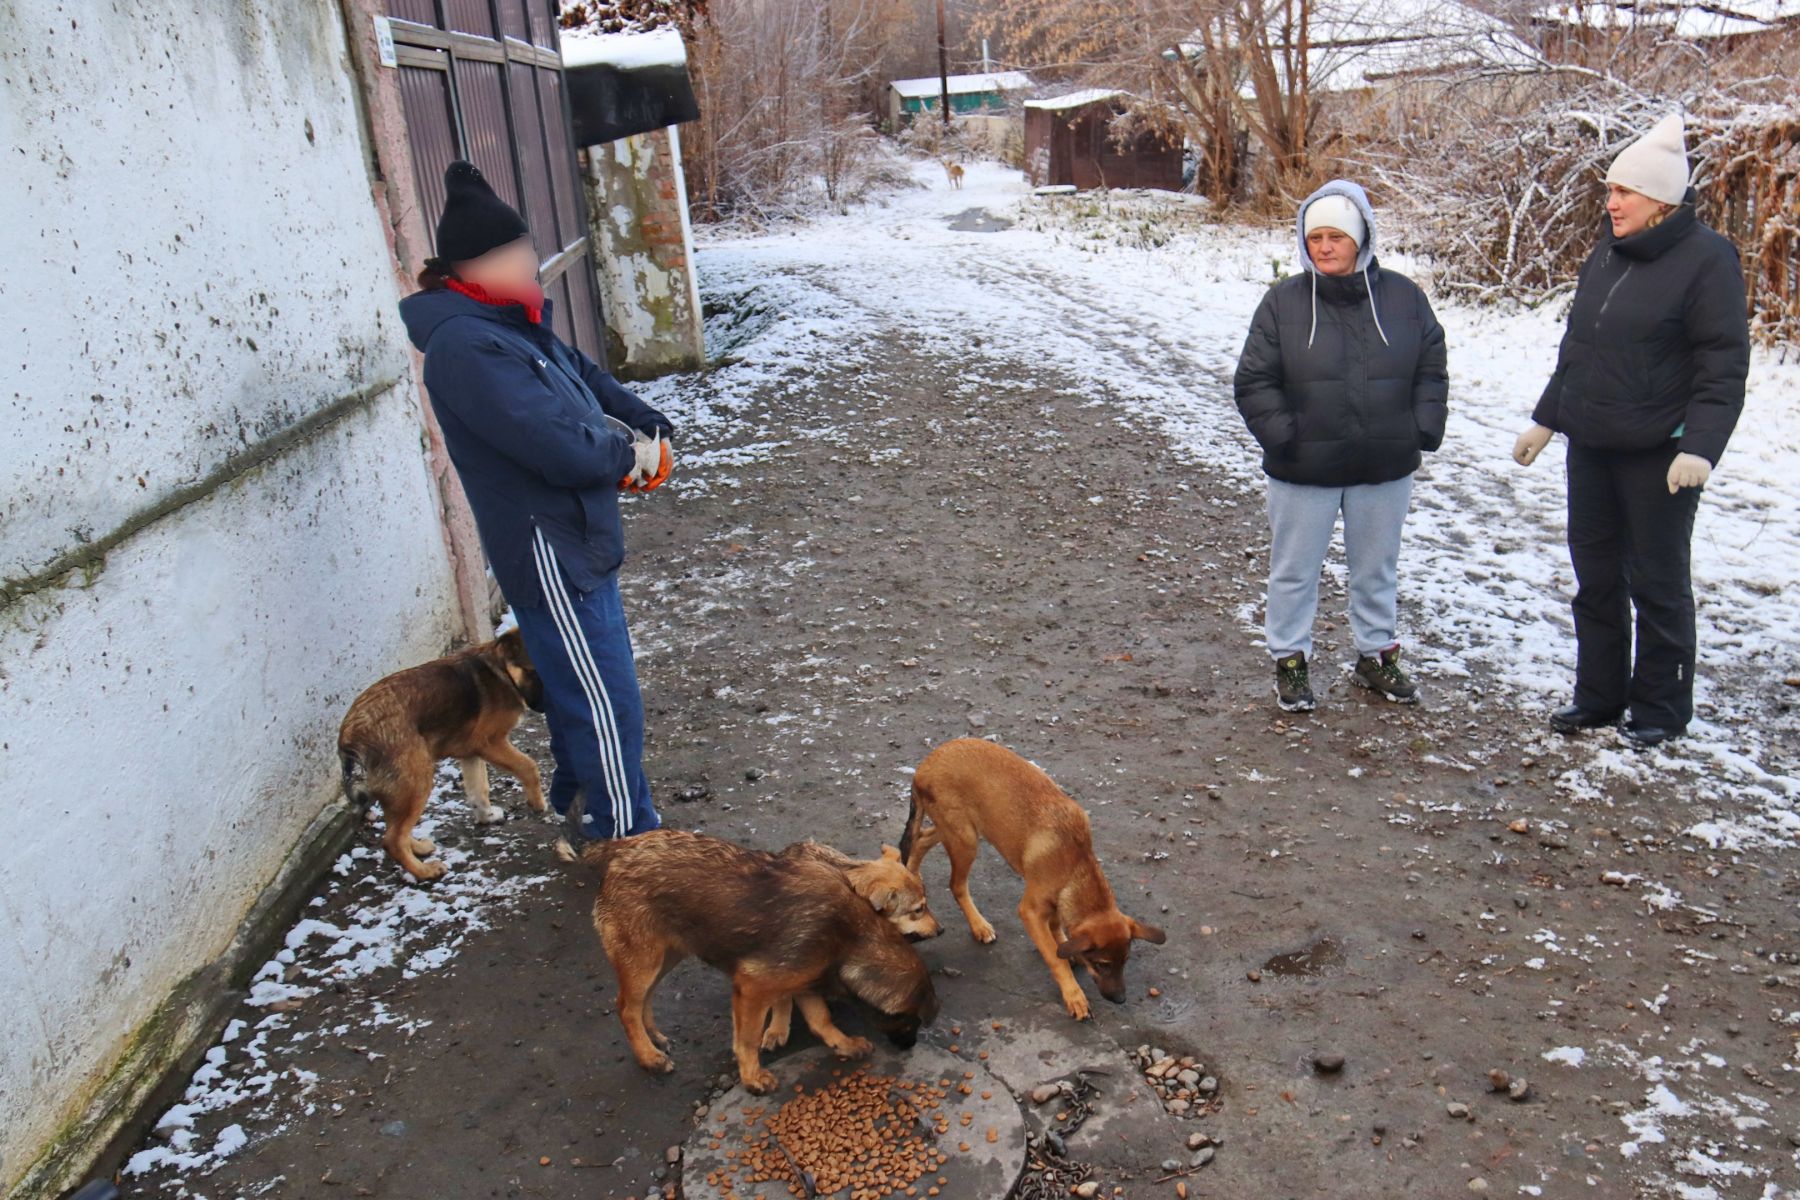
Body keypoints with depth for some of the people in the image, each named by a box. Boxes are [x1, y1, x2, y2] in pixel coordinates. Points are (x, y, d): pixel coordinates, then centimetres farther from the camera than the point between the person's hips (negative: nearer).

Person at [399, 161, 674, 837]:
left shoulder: (512, 325, 7)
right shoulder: (466, 348, -23)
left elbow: (584, 377, 21)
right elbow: (563, 447, -29)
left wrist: (649, 426, 6)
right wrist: (631, 455, -10)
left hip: (577, 541, 10)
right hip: (550, 556, -10)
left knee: (576, 686, 23)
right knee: (606, 704, -1)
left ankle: (577, 799, 41)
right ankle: (628, 839, 13)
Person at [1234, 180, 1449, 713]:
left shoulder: (1403, 298, 1)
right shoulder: (1283, 302, -5)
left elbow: (1431, 370, 8)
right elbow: (1254, 381, -4)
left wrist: (1423, 429, -3)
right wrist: (1280, 434, -13)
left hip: (1385, 469, 2)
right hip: (1303, 472, -2)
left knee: (1377, 570, 17)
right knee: (1295, 571, 8)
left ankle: (1377, 655, 34)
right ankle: (1290, 660, 24)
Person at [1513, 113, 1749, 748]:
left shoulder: (1706, 258, -10)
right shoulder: (1606, 255, 10)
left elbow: (1724, 364, -14)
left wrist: (1700, 447, -23)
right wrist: (1545, 420, 20)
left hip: (1658, 455, -7)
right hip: (1590, 445, 7)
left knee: (1657, 583, 4)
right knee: (1595, 576, 13)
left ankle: (1659, 708, 19)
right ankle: (1599, 695, 27)